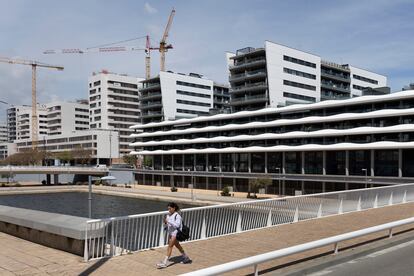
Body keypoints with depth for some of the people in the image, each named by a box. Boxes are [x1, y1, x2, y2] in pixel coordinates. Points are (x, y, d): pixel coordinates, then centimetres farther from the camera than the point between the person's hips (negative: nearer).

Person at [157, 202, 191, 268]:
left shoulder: (177, 216, -16)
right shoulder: (168, 215, 4)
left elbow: (177, 225, -24)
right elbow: (168, 225, 12)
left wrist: (169, 221, -29)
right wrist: (165, 222, -10)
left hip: (175, 233, -9)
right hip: (170, 232, 9)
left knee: (170, 246, -11)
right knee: (177, 245, 20)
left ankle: (165, 262, -10)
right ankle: (186, 257, 38)